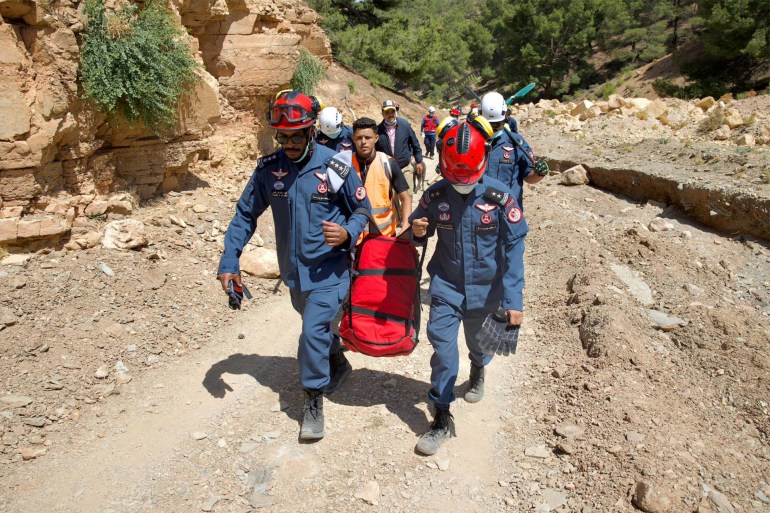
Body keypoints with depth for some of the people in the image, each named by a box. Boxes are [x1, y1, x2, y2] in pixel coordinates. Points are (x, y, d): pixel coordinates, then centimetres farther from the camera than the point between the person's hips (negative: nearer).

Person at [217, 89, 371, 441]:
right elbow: (246, 214, 2)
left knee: (313, 332, -12)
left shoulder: (334, 165, -13)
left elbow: (362, 209, -3)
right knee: (318, 325, 22)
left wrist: (347, 233, -25)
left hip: (329, 267, -4)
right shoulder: (268, 168, -5)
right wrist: (229, 260, -7)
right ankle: (338, 365, 50)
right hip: (293, 269, 4)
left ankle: (313, 401, 8)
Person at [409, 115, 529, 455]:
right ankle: (442, 418, 6)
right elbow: (420, 231, 6)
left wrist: (513, 299, -18)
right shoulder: (435, 195, -10)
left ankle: (478, 371, 56)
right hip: (446, 286, 1)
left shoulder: (499, 197, -17)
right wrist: (418, 232, -20)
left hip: (485, 288, 0)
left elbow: (514, 248, -14)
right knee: (442, 344, -8)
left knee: (479, 341, 20)